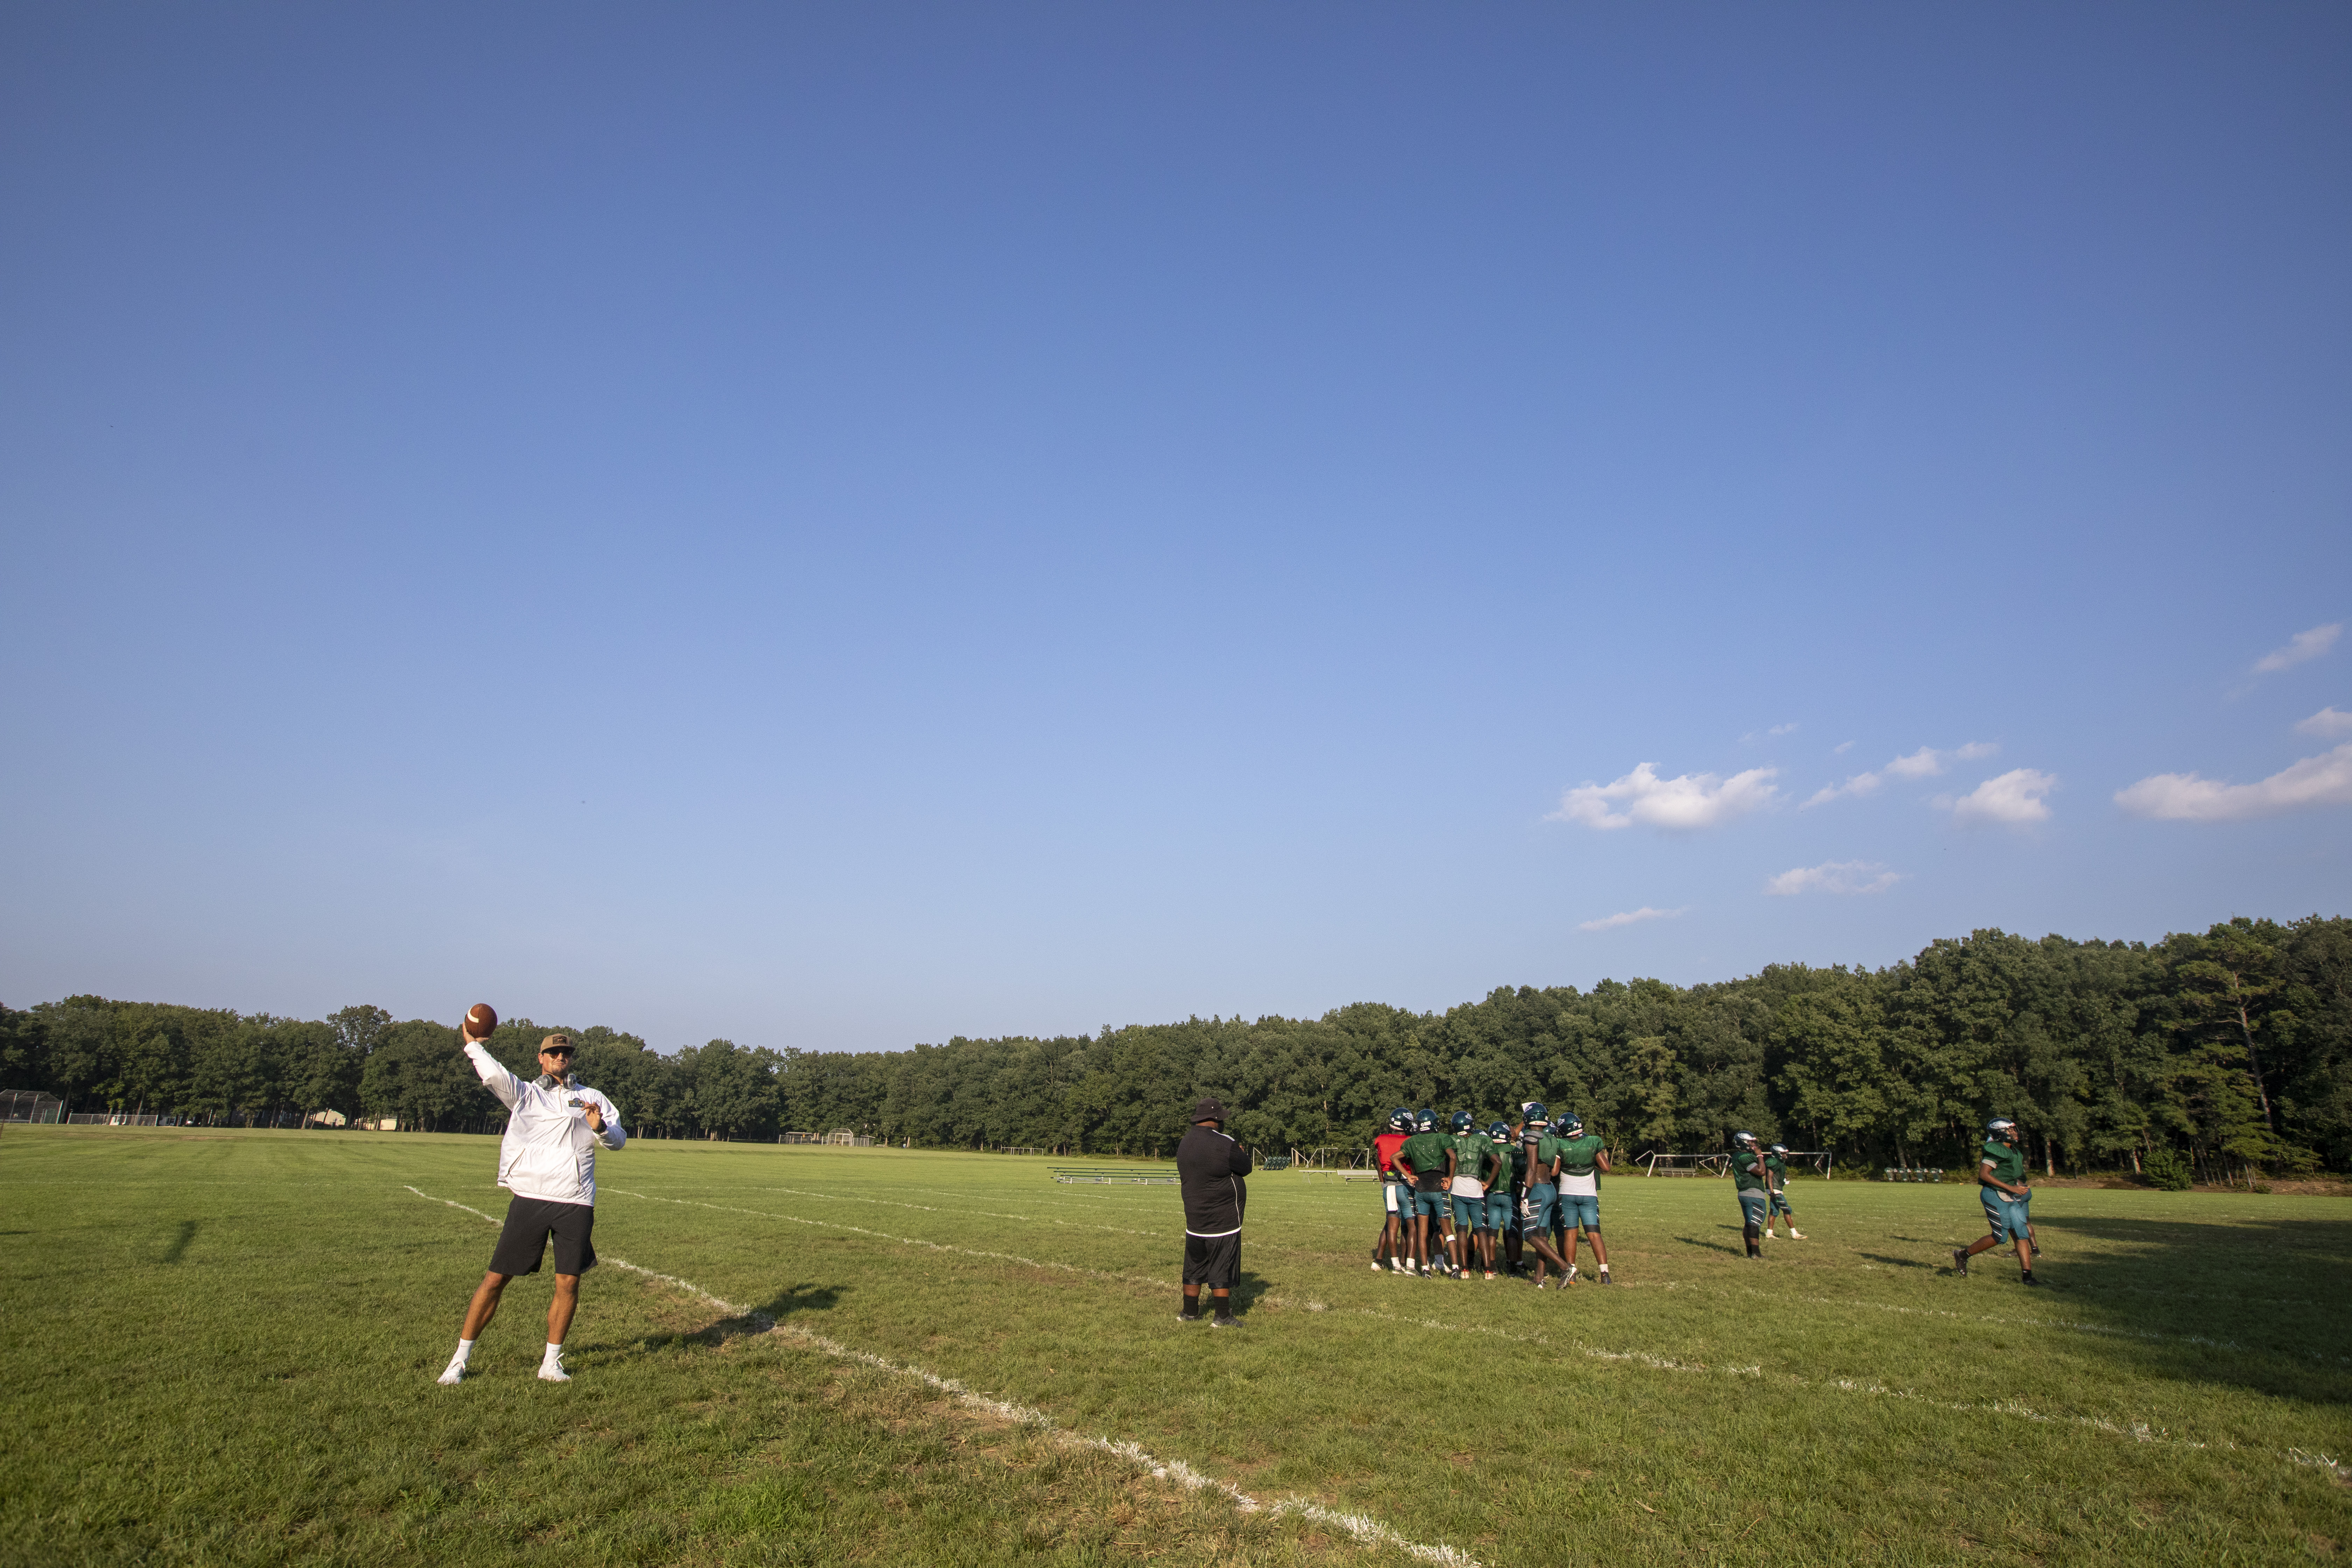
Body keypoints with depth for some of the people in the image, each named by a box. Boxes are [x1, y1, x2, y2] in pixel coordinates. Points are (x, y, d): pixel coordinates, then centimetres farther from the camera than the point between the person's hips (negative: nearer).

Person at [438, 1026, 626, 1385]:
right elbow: (494, 1074, -6)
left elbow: (618, 1139, 7)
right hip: (529, 1198, -1)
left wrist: (601, 1127, -12)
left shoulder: (591, 1098, 15)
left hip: (576, 1204, 1)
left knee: (569, 1282, 0)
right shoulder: (525, 1094, 13)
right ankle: (460, 1358, 15)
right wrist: (472, 1044, 3)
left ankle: (551, 1362, 13)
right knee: (496, 1277, 0)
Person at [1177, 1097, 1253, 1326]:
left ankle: (1190, 1313, 26)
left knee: (1194, 1268, 16)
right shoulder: (1224, 1145, -19)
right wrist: (1243, 1152, 14)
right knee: (1221, 1271, 3)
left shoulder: (1185, 1144, 5)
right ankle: (1223, 1318, 8)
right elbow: (1245, 1168, -8)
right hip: (1223, 1221, -7)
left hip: (1194, 1219, 7)